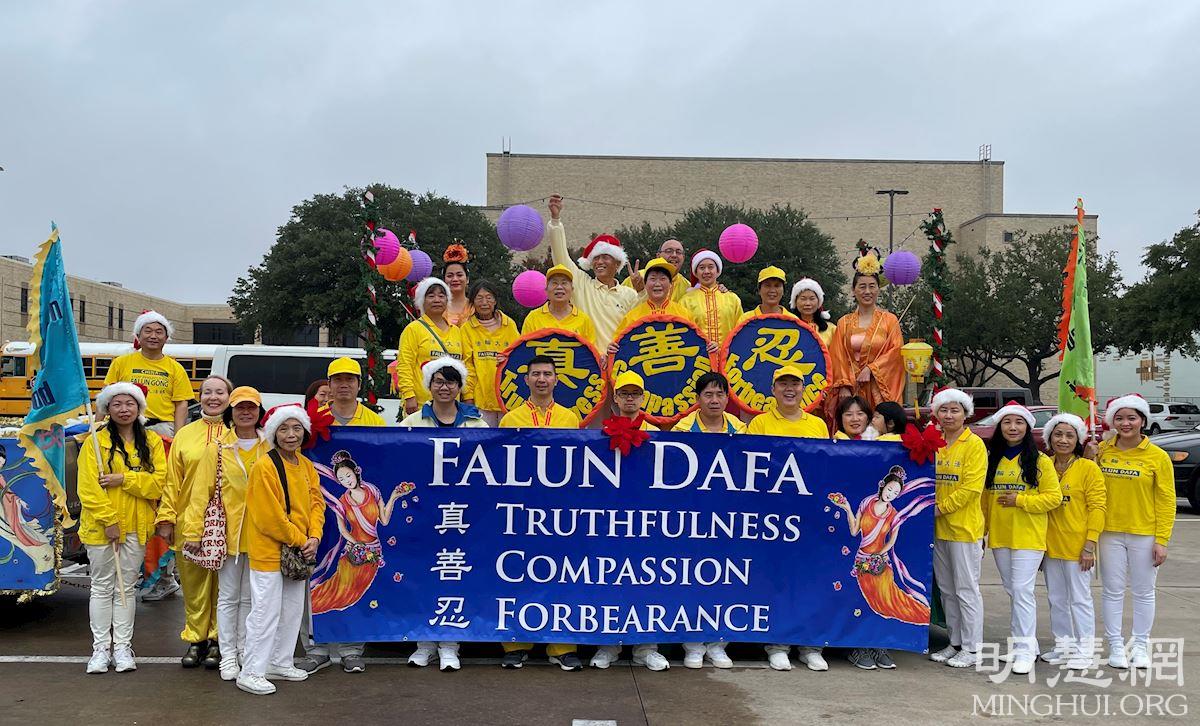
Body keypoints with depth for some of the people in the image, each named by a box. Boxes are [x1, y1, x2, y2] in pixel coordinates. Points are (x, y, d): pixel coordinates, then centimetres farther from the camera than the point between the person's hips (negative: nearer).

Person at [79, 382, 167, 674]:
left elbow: (159, 482, -6)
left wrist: (124, 479, -18)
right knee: (102, 586, 6)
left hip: (136, 526, 2)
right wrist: (109, 521, -14)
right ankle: (101, 648, 14)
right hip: (100, 526, -2)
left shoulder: (152, 441, 4)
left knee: (127, 587, 10)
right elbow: (88, 488, -10)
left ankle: (122, 647, 17)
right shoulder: (95, 442, -4)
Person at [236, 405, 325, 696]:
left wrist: (313, 537, -9)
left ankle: (280, 663, 30)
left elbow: (316, 502, 6)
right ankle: (251, 673, 7)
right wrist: (300, 540, -13)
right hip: (269, 551, -8)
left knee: (293, 610, 16)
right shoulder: (264, 467, -17)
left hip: (299, 551, 8)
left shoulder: (306, 465, 8)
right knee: (266, 612, -3)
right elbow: (269, 517, -19)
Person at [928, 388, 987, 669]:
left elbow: (971, 487, -16)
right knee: (947, 589, 14)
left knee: (966, 589, -1)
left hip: (964, 527, -6)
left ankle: (972, 648, 9)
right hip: (938, 528, 6)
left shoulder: (974, 444, -8)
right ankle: (955, 643, 25)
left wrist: (941, 508, -17)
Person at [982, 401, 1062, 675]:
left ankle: (1025, 649, -2)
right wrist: (981, 529, 10)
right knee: (1012, 590, 12)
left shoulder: (1040, 461, -4)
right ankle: (1025, 641, 24)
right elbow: (985, 498, 13)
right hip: (999, 536, 5)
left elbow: (1054, 497, -7)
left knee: (1022, 590, -9)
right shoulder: (992, 459, 10)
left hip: (1028, 537, -5)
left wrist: (1020, 500, -15)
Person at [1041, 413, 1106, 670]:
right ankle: (1063, 646, 24)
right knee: (1057, 599, 13)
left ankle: (1084, 651, 9)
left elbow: (1097, 507, -10)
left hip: (1077, 546, -5)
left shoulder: (1088, 468, -6)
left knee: (1079, 599, 1)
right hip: (1050, 545, 6)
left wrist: (1090, 544, -15)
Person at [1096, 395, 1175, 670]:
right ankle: (1116, 646, 16)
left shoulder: (1157, 457, -4)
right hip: (1110, 533, 1)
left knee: (1143, 593, 9)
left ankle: (1140, 646, 22)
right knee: (1113, 592, 6)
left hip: (1144, 535, -1)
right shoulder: (1102, 451, 1)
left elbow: (1166, 500, -4)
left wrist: (1162, 540, -8)